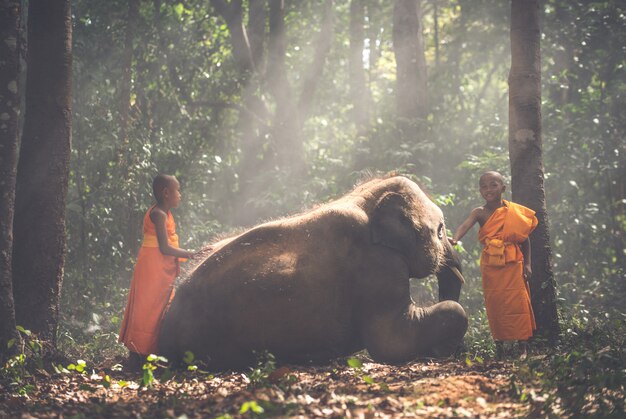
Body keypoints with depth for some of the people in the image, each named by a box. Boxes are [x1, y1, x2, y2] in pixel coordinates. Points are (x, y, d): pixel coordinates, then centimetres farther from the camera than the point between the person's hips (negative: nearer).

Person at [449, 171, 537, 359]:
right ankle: (499, 347, 9)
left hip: (513, 265, 0)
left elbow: (524, 238, 10)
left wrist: (527, 263, 6)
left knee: (517, 303, -5)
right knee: (495, 305, 1)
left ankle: (524, 348, -1)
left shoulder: (514, 212, 3)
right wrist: (455, 239, -42)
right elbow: (466, 225, -21)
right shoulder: (480, 213, -1)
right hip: (490, 267, 0)